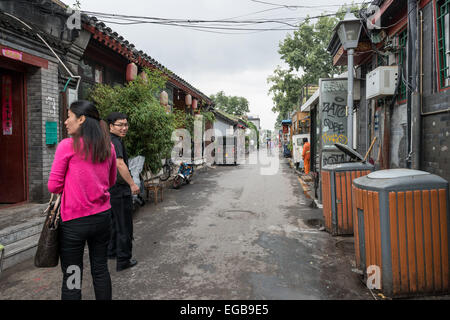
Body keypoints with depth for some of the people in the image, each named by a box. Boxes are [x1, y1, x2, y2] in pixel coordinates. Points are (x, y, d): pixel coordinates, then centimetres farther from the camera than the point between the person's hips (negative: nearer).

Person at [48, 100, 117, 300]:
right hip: (102, 216, 5)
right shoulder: (108, 147, 2)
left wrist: (72, 184, 9)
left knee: (72, 276, 8)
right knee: (100, 268, 18)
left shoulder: (67, 145, -12)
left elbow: (54, 186, -8)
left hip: (74, 220, -5)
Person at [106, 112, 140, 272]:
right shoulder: (114, 142, -18)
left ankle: (112, 251, 37)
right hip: (119, 189, -10)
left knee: (114, 222, 23)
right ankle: (123, 260, 8)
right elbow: (120, 164, -31)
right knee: (124, 225, 0)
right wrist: (132, 184, -31)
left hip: (110, 188, 10)